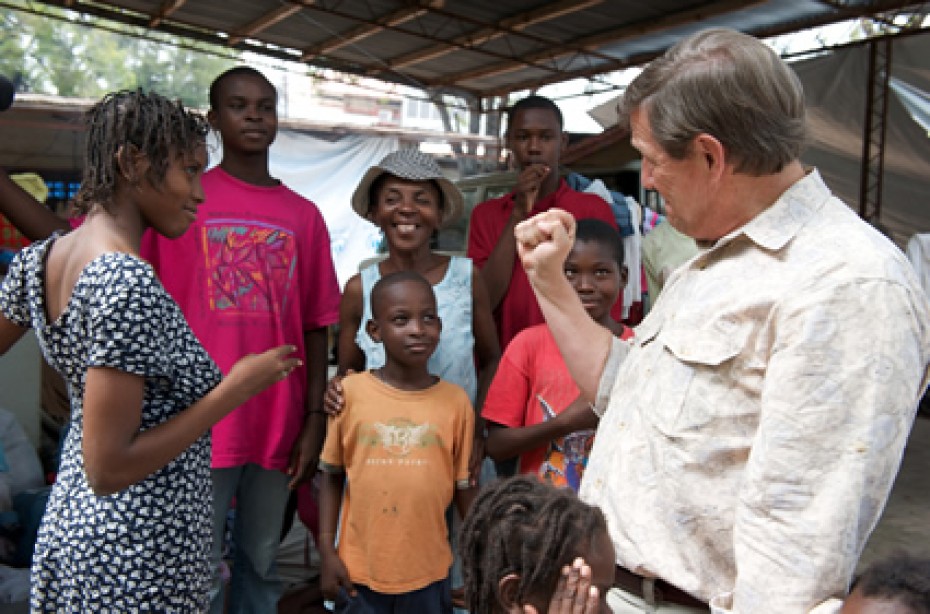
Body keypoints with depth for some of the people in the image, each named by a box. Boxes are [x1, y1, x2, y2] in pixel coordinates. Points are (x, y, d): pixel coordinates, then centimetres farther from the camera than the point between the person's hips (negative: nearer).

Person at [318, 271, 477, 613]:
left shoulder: (456, 401, -6)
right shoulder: (351, 391, -8)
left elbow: (464, 488, 2)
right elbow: (332, 476, 2)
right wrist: (327, 551, -1)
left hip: (428, 572, 1)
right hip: (360, 568, 0)